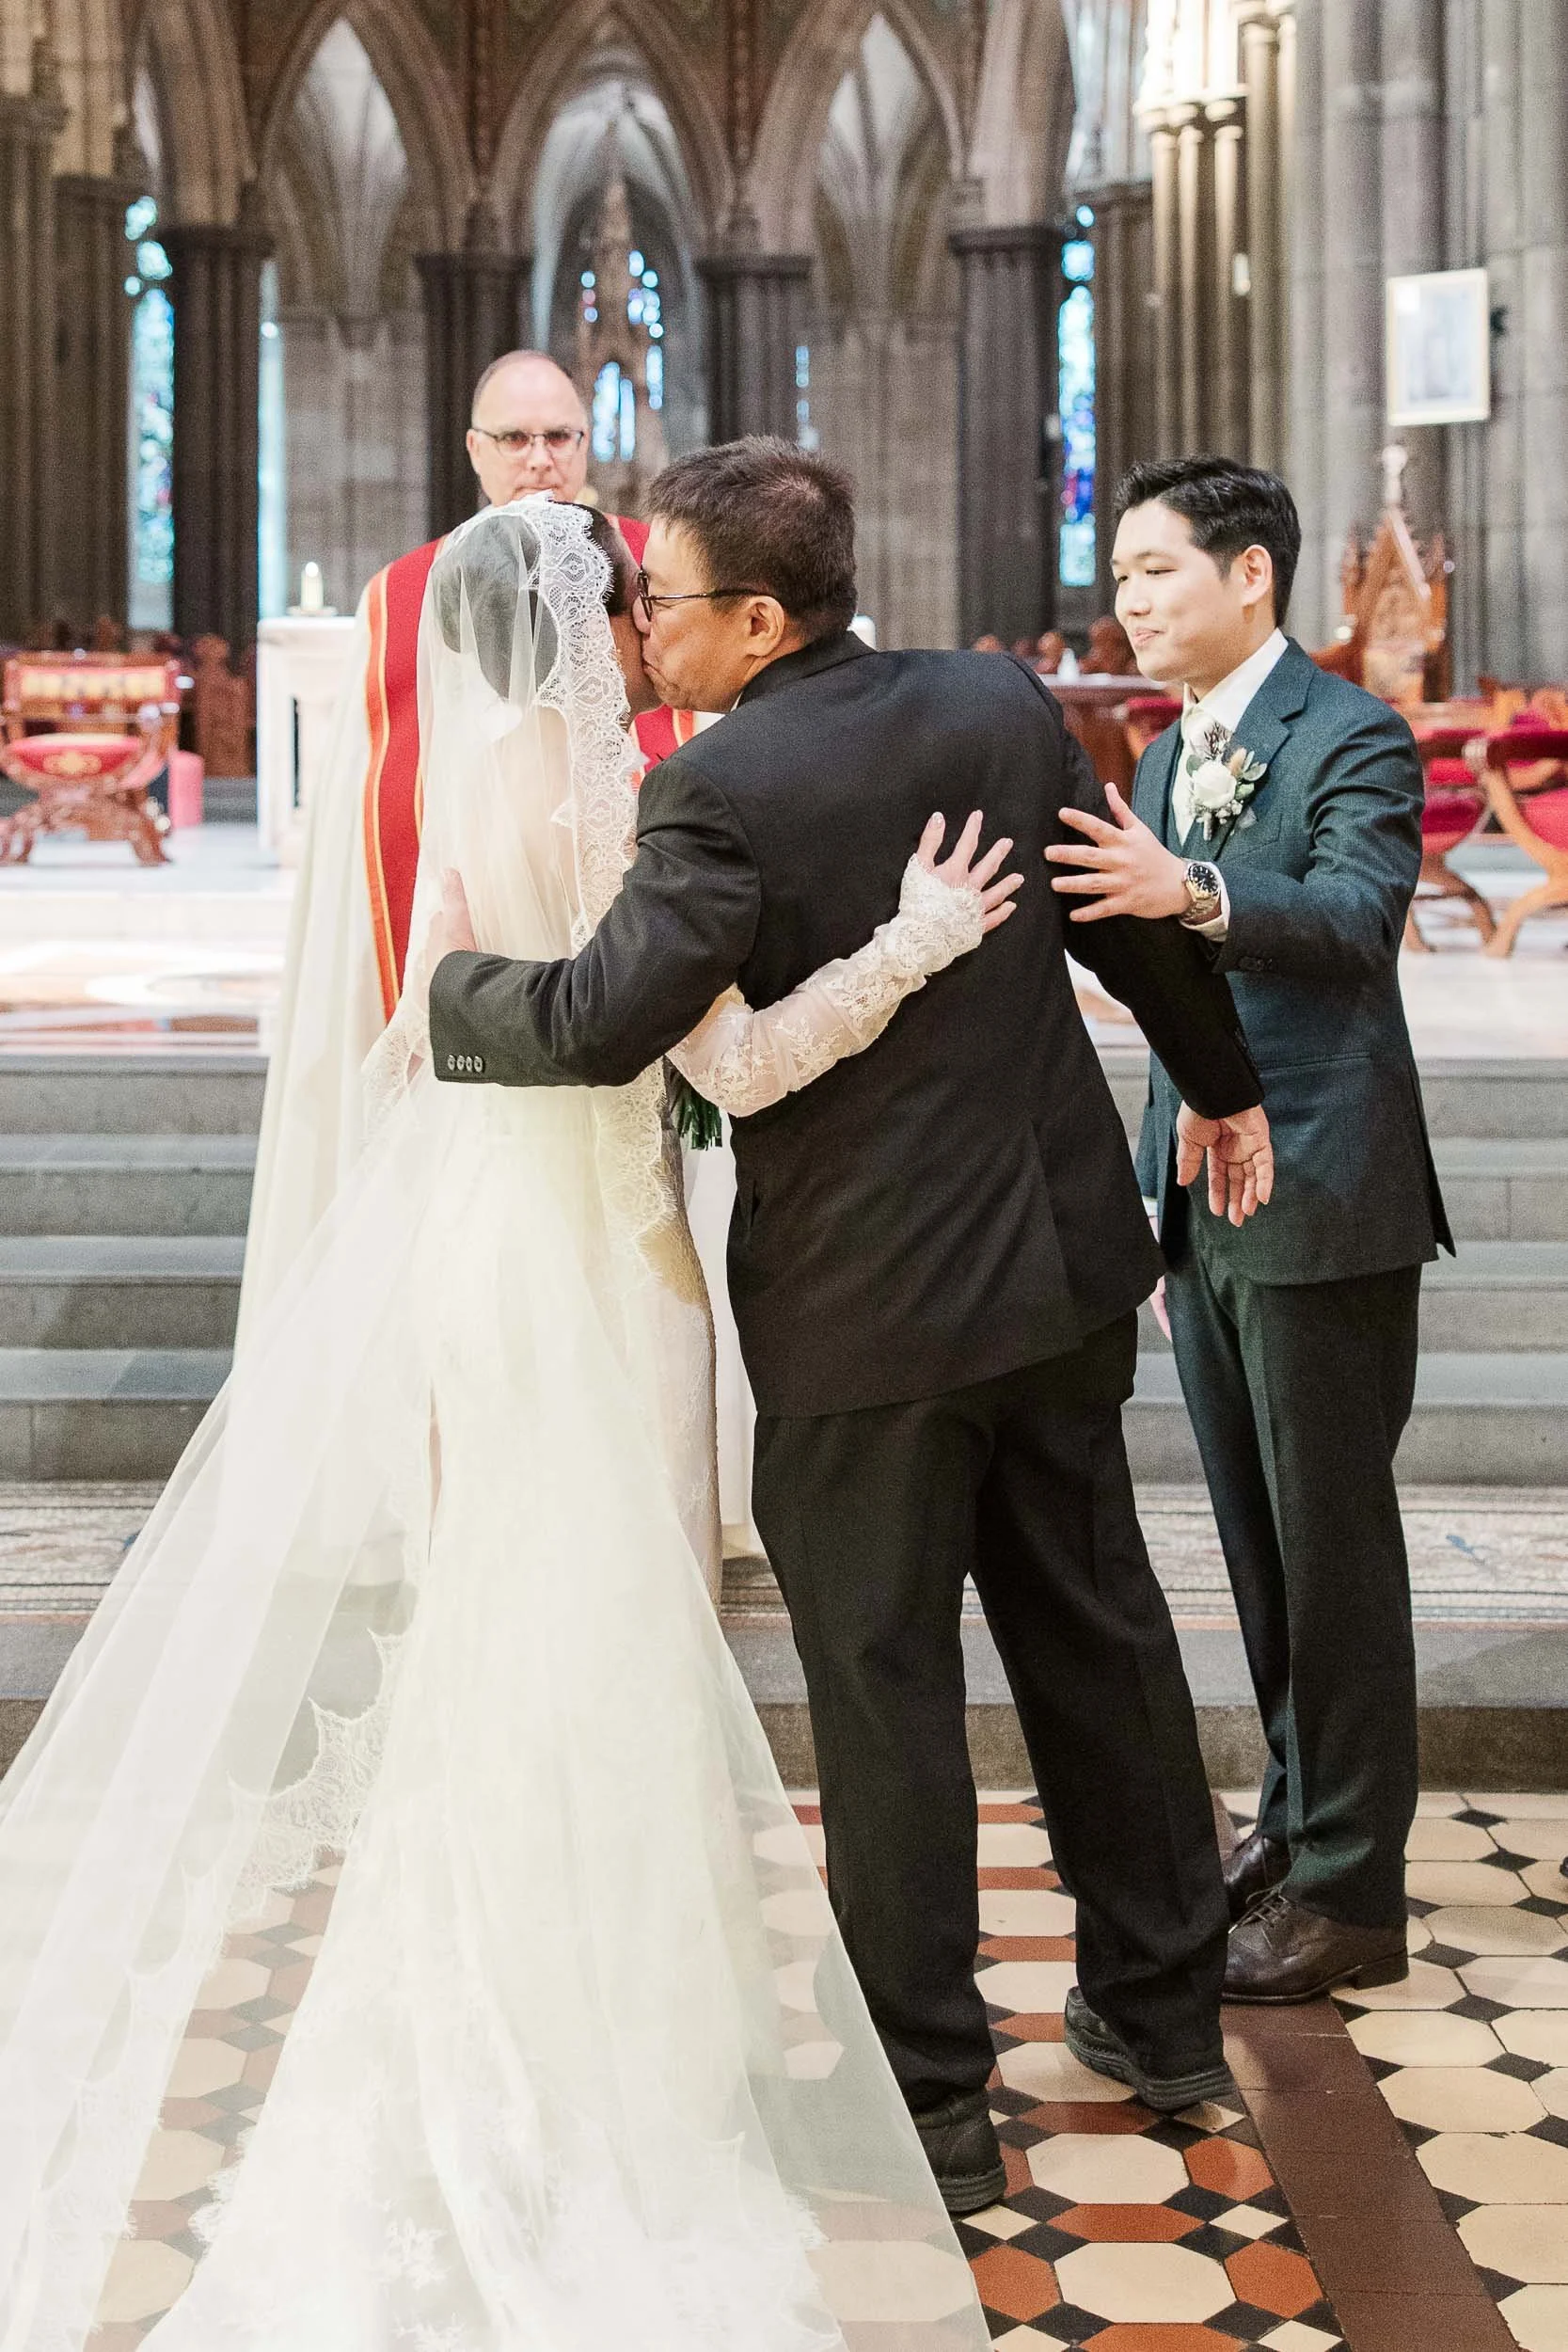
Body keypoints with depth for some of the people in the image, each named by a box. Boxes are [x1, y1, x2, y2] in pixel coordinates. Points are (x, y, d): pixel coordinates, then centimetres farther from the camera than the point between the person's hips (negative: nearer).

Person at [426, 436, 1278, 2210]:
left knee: (886, 1693, 6)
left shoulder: (719, 791, -19)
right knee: (1098, 1632, 19)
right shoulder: (1002, 704, 1)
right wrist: (1221, 1084, 27)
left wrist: (453, 981, -7)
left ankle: (928, 2102, 16)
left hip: (865, 1311, -6)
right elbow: (1143, 923, 11)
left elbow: (603, 1020, -27)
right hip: (1063, 1262, 7)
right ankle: (1162, 2012, 33)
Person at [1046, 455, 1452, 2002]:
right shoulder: (1167, 760, 15)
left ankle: (1349, 1887, 7)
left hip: (1321, 1210, -8)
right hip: (1202, 1205, 8)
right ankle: (1296, 1812, 29)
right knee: (1257, 1540, 16)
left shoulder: (1352, 741, -10)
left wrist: (1191, 893, -46)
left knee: (1333, 1543, -1)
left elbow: (1355, 921, -28)